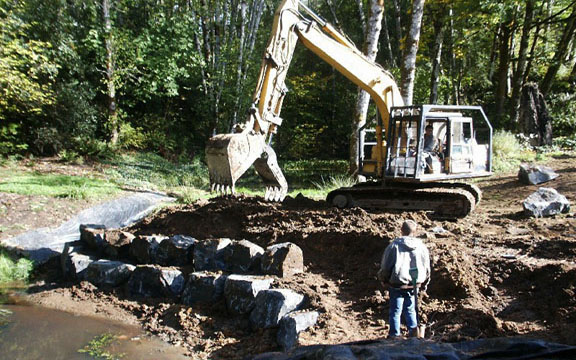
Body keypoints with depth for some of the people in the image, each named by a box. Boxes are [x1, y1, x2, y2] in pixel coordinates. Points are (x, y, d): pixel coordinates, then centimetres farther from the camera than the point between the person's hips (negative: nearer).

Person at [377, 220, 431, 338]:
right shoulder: (421, 246, 0)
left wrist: (384, 279, 12)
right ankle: (413, 331, 14)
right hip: (414, 284, 3)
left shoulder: (394, 245, -11)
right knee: (410, 310, 19)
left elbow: (385, 265, -5)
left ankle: (394, 335, 13)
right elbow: (427, 267, 9)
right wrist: (424, 284, 23)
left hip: (397, 285, -3)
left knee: (395, 311, 7)